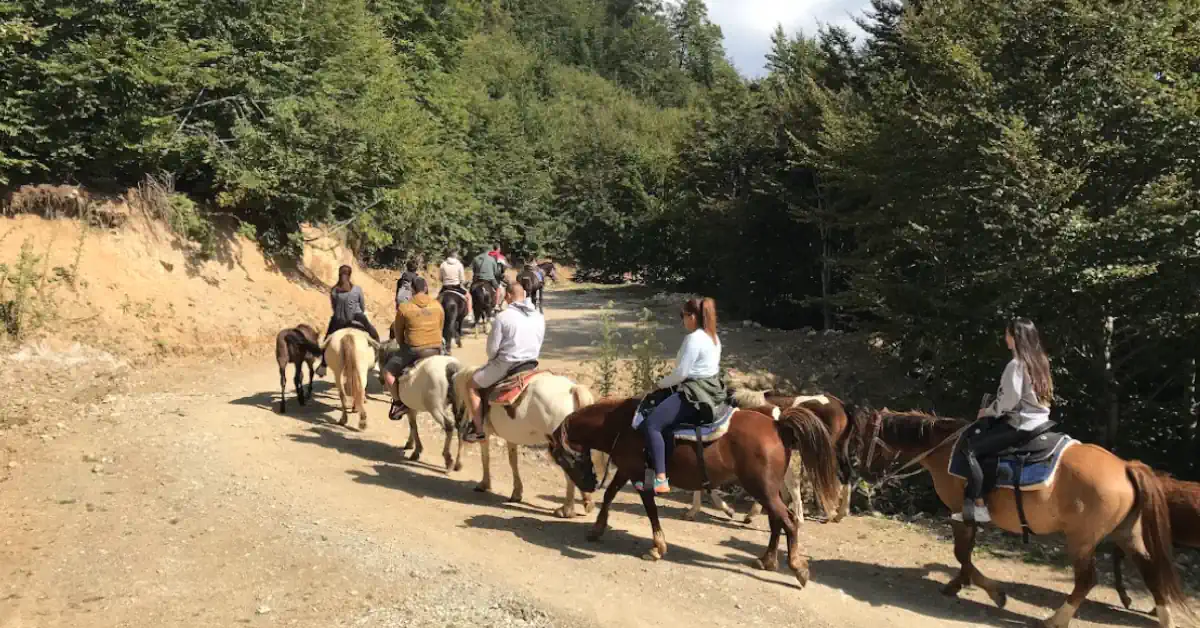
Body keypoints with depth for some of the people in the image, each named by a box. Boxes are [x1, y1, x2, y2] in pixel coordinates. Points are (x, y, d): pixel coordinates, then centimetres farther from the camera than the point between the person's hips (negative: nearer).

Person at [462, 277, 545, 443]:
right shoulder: (539, 318, 2)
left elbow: (492, 348, -11)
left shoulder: (502, 317, -16)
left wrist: (493, 360, 9)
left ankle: (479, 430, 13)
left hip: (506, 366, -7)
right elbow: (538, 346, 9)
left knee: (472, 385, 15)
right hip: (530, 365, 7)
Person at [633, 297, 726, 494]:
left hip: (696, 393, -11)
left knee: (650, 424, -17)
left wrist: (661, 383, -2)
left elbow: (681, 373, -20)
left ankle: (660, 480, -25)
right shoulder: (712, 337, 13)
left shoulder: (694, 338, -18)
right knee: (651, 400, 25)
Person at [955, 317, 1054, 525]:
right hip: (1038, 421, 10)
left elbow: (1008, 400, -19)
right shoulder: (1039, 361, 13)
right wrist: (992, 410, 16)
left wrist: (987, 411, -1)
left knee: (970, 448, -13)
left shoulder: (1016, 364, -16)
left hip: (1021, 425, -10)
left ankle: (977, 506, -18)